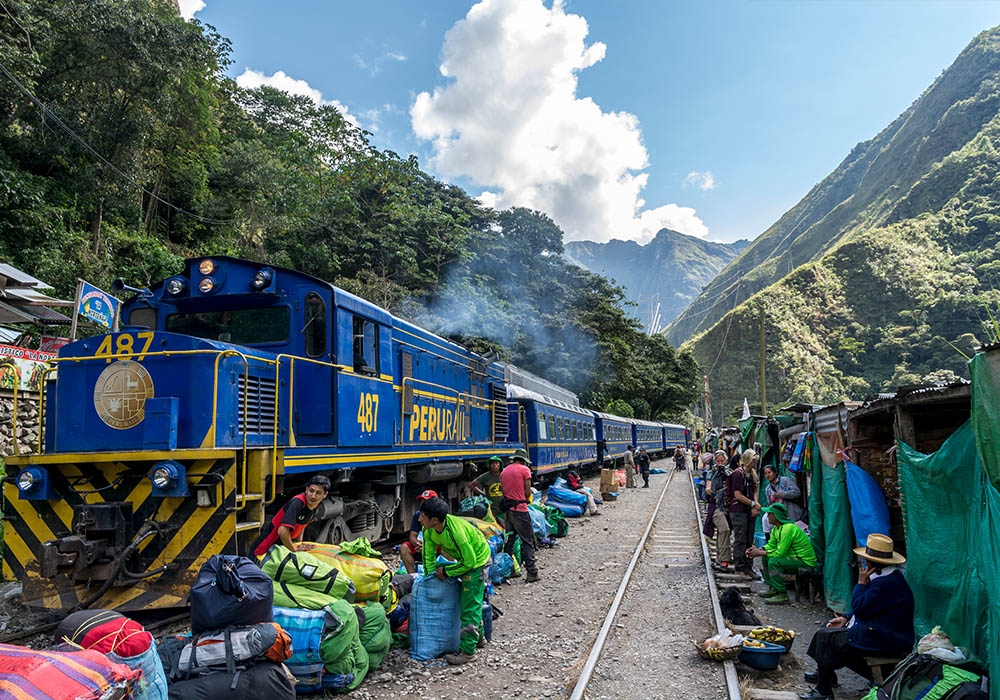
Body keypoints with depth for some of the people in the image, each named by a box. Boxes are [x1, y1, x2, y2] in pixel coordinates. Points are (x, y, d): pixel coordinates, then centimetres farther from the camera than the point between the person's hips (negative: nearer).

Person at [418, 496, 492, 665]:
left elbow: (469, 561, -29)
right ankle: (478, 636, 39)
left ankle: (467, 650, 0)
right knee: (473, 601, 21)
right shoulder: (429, 530, -16)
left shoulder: (456, 531, -39)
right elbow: (429, 556, -3)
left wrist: (446, 572, -20)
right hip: (465, 557, 8)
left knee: (470, 604, -8)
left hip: (477, 559, -8)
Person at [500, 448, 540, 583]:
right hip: (520, 509, -6)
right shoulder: (525, 469, -6)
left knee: (509, 540, 15)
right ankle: (532, 573, -3)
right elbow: (527, 492, -7)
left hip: (507, 509, 6)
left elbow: (503, 491, 12)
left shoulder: (504, 471, 13)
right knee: (527, 541, -1)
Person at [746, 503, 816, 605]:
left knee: (774, 561, -26)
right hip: (794, 557, 10)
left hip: (806, 563, -10)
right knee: (766, 557, 9)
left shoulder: (788, 528, -25)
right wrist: (757, 549, -6)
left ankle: (782, 595, -17)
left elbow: (780, 553, -25)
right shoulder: (776, 528, 6)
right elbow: (770, 545, 12)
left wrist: (759, 552, -17)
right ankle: (773, 589, 15)